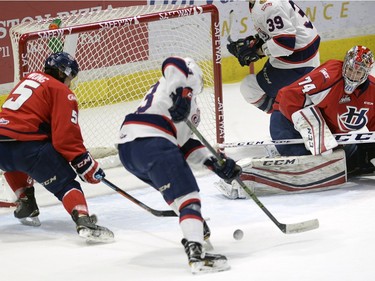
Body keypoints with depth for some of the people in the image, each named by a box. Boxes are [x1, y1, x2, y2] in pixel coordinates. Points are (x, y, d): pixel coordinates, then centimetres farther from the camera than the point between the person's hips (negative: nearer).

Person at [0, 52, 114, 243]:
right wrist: (87, 165, 0)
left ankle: (26, 207, 37)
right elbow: (66, 136, -8)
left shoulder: (31, 78, 26)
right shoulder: (62, 92, 4)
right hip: (26, 146, -7)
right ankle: (84, 222, -24)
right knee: (64, 182, -3)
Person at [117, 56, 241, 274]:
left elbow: (185, 143, 31)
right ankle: (197, 253, -27)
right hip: (151, 144, -9)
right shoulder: (190, 73, 15)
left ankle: (195, 231, 37)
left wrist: (215, 163, 23)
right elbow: (173, 64, -11)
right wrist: (182, 94, -19)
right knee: (187, 195, -13)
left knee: (177, 187, 30)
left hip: (127, 148, 9)